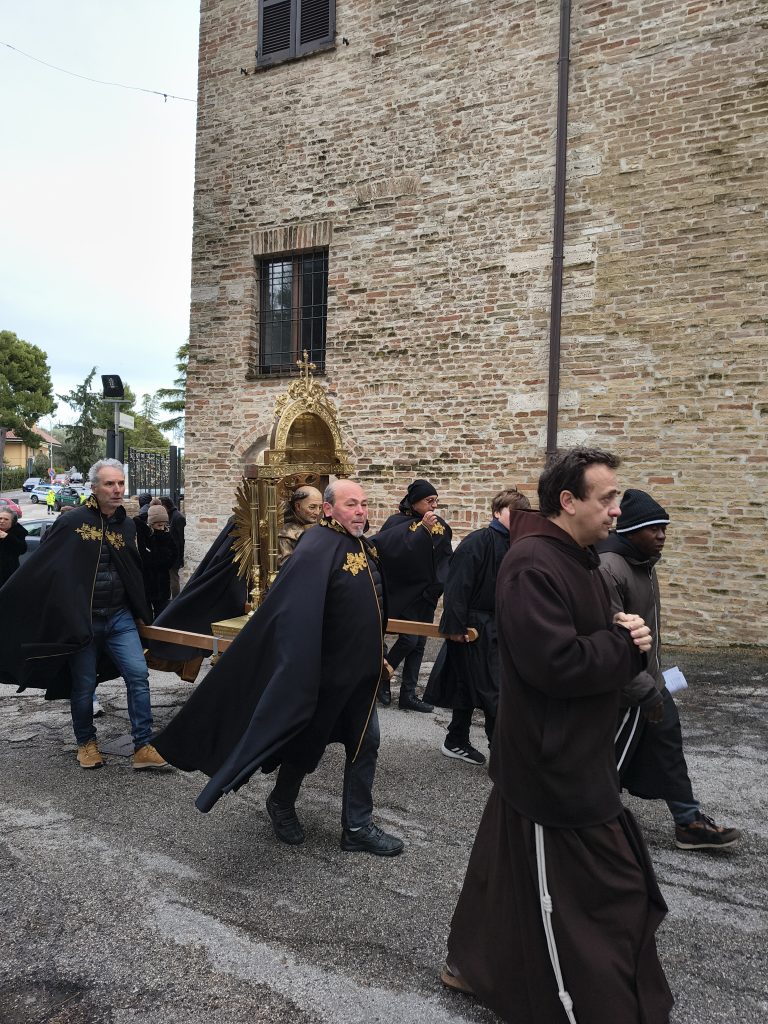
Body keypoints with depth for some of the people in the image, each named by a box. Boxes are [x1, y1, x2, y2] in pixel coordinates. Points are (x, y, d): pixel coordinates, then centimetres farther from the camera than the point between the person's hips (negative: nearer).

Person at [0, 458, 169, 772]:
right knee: (84, 685, 9)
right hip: (80, 620, -3)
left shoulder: (127, 525, 7)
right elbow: (42, 565, -5)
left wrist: (141, 612, 23)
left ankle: (143, 747, 2)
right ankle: (86, 742, 30)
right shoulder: (72, 521, -9)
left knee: (138, 675, -6)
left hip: (120, 618, 4)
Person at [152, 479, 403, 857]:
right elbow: (295, 617, -30)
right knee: (307, 745, 12)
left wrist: (377, 655, 21)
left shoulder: (364, 546, 5)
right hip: (326, 673, -8)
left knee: (365, 745, 12)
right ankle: (281, 804, 38)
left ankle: (358, 827, 26)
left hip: (362, 672, 8)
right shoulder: (316, 550, -23)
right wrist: (299, 677, -33)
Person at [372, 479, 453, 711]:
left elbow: (446, 558, 9)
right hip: (405, 593, -6)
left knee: (419, 643, 7)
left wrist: (436, 586, 0)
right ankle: (382, 675, 15)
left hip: (427, 594, 6)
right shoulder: (398, 523, -10)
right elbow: (398, 550, -27)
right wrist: (423, 529, -31)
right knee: (409, 638, -10)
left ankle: (408, 694, 15)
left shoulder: (441, 526, 6)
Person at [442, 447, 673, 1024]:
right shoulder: (533, 566, -23)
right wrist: (625, 644, -16)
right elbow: (558, 663, -30)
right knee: (603, 888, 3)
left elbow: (592, 640, 16)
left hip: (572, 756, 10)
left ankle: (474, 964, 39)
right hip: (553, 763, -10)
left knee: (512, 863, 22)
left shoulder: (578, 559, 10)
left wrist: (625, 637, -5)